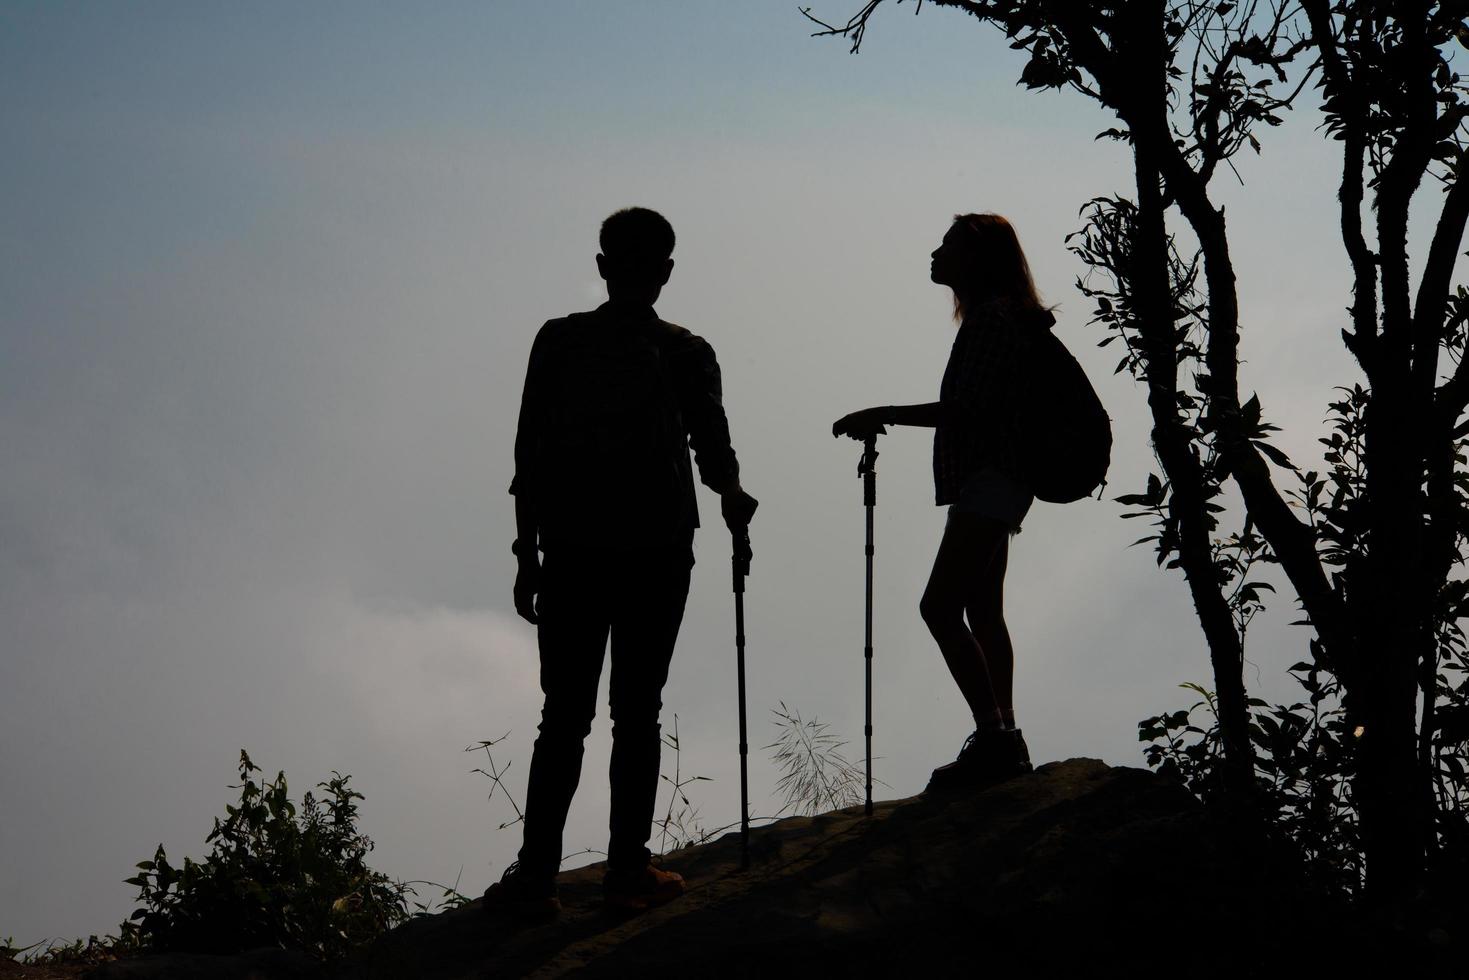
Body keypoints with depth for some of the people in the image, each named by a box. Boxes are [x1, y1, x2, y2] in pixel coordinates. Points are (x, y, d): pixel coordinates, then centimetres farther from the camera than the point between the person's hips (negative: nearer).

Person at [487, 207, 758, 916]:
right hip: (658, 551, -1)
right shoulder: (686, 354, -3)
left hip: (572, 551, 1)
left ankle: (537, 873, 0)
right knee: (637, 712, 5)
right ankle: (628, 871, 6)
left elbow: (531, 454, 0)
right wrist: (733, 500, 22)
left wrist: (527, 551, 7)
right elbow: (714, 454, -1)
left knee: (564, 715, 5)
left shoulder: (559, 342, 0)